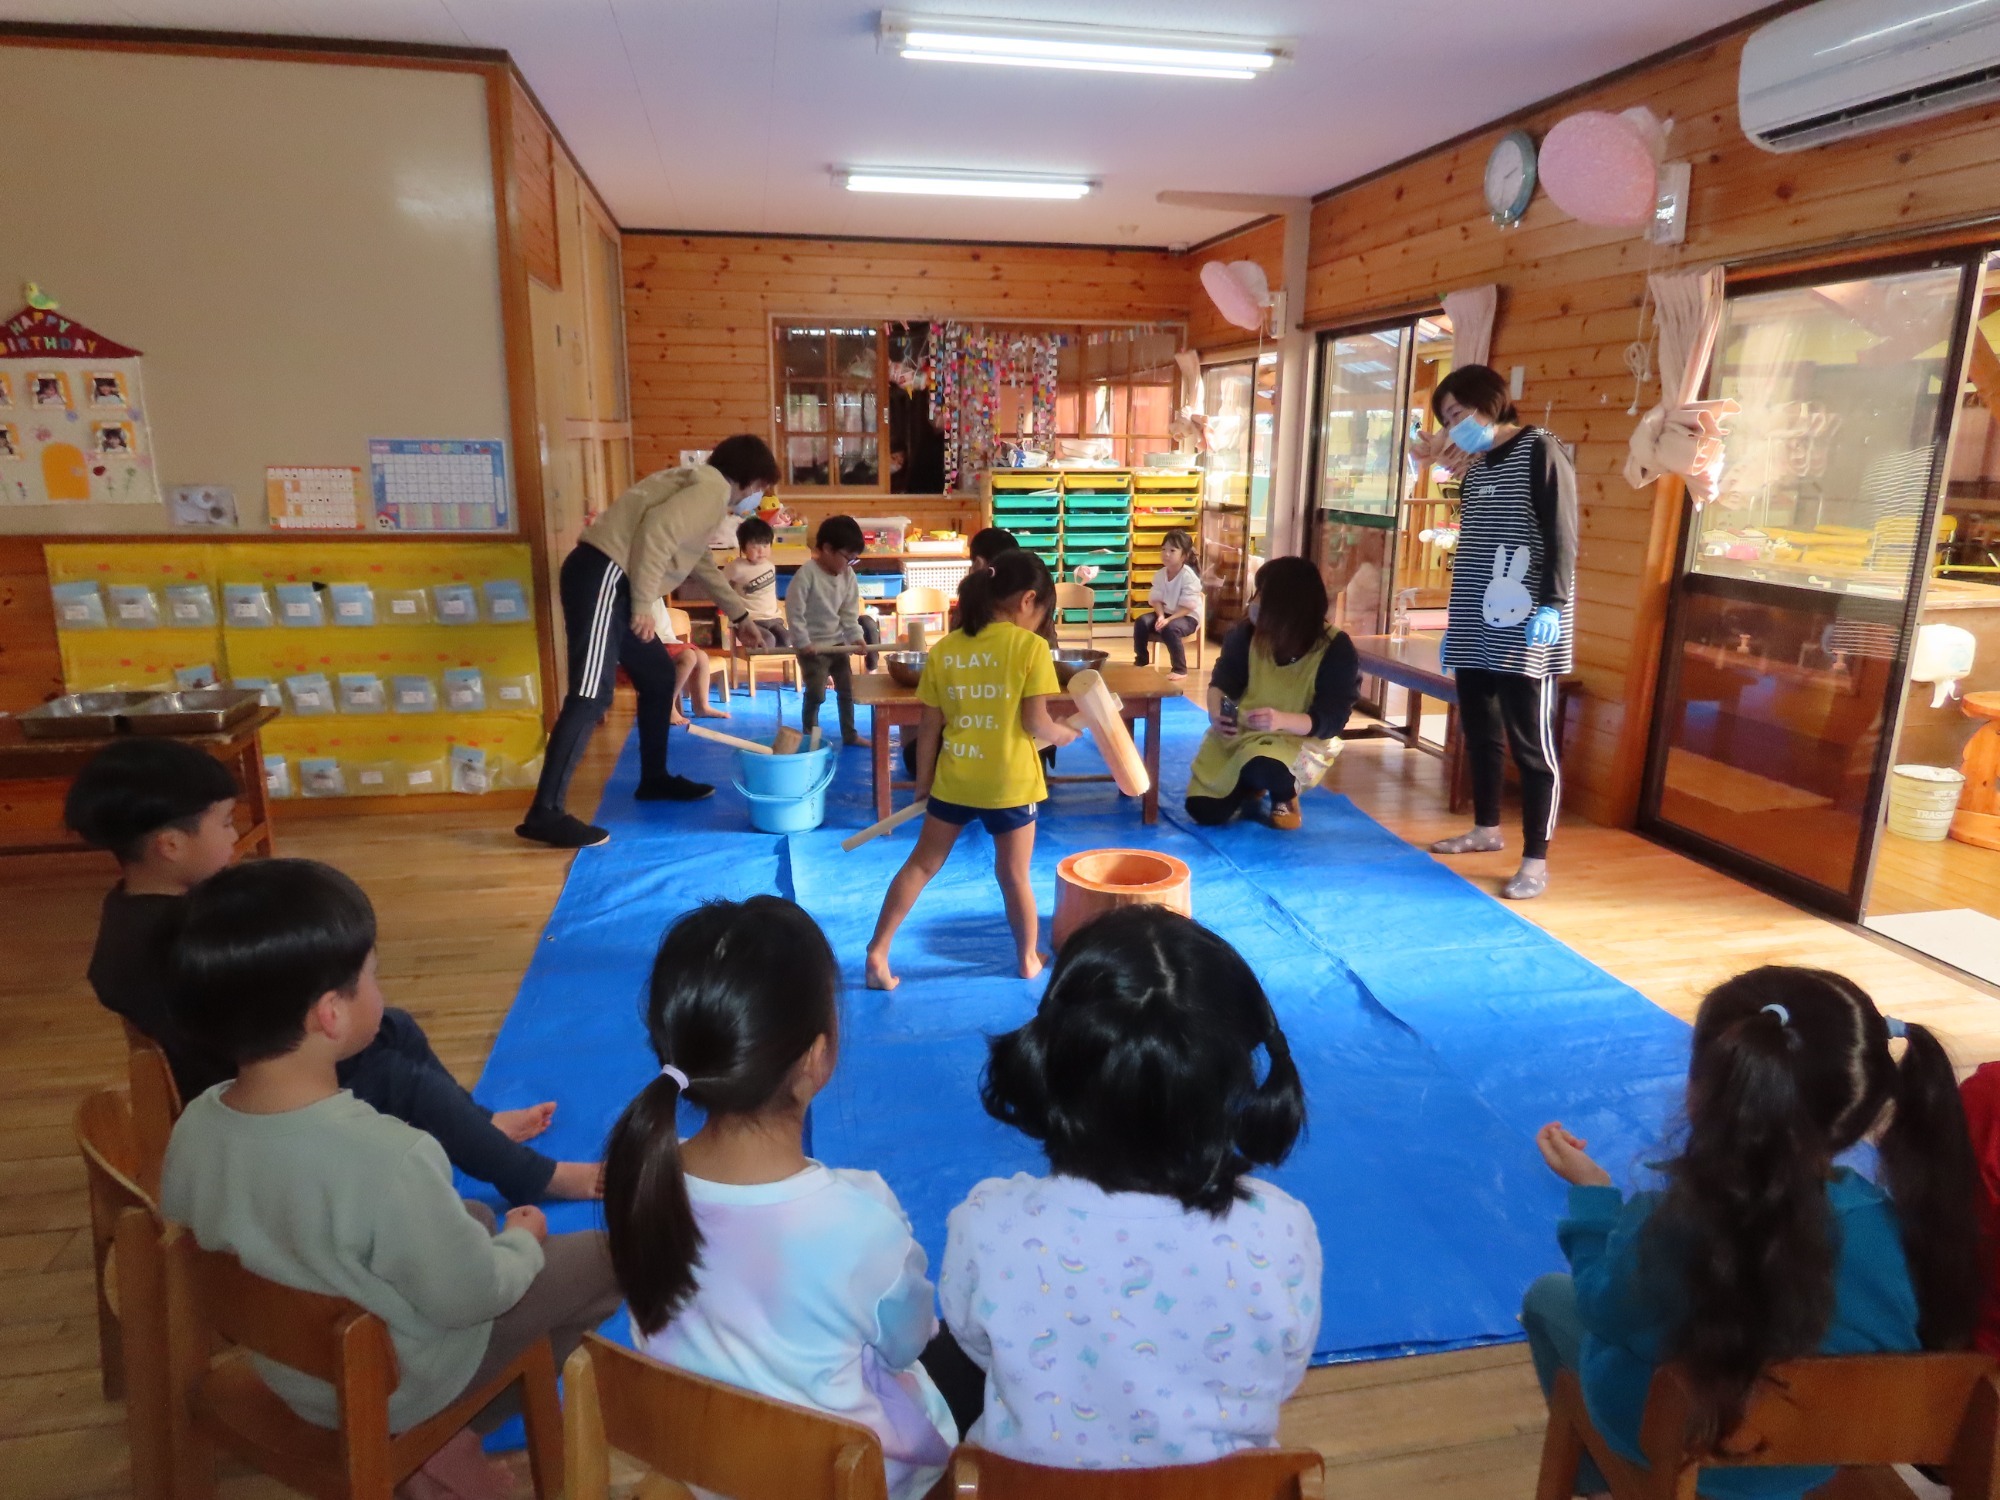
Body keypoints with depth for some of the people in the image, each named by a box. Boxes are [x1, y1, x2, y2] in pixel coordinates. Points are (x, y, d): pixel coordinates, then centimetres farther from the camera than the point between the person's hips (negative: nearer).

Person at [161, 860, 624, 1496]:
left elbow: (198, 1238, 1)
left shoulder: (194, 1126, -18)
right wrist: (524, 1243, -3)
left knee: (477, 1216, 27)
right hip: (405, 1386, -6)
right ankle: (454, 1435, 13)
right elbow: (468, 1296, -24)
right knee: (608, 1256, 6)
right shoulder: (386, 1158, -37)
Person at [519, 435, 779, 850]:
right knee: (592, 695, -14)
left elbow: (703, 564, 37)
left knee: (659, 677, 19)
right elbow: (656, 531, -22)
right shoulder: (712, 488, -6)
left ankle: (654, 779, 32)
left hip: (615, 582, 11)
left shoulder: (702, 488, 26)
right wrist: (643, 605, -19)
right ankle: (545, 814, -14)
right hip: (602, 576, -11)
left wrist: (740, 616, 41)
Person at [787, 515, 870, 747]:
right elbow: (794, 611, -19)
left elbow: (850, 612, 5)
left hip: (838, 642, 7)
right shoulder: (806, 575, -20)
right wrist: (803, 643, -19)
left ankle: (850, 735, 26)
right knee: (816, 694, -5)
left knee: (847, 689, 13)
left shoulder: (848, 576, -1)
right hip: (812, 646, -7)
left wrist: (855, 637, -6)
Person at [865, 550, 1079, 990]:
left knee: (922, 864, 15)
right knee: (1014, 875, 14)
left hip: (953, 778, 3)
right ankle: (1029, 959, 30)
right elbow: (1035, 722, -14)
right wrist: (1065, 734, 7)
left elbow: (929, 726, 2)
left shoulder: (943, 650, 0)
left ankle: (877, 951, 15)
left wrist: (922, 782, 12)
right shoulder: (1031, 646, -11)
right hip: (1010, 781, -3)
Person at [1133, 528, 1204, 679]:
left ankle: (1180, 669, -20)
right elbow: (1156, 599, -2)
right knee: (1141, 622, -17)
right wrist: (1161, 616, -21)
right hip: (1165, 613, 6)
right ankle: (1142, 661, 0)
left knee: (1170, 629, -36)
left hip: (1188, 616, -6)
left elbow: (1187, 606, -21)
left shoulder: (1189, 576, -19)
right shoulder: (1159, 574, -1)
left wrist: (1169, 619, -29)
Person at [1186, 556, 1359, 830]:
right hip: (1239, 731, 4)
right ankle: (1251, 786, 24)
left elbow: (1332, 720, -19)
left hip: (1300, 741, -4)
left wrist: (1283, 720, -39)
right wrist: (1216, 713, -24)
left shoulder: (1336, 649, -17)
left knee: (1263, 765, -39)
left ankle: (1286, 798, 0)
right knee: (1204, 811, -9)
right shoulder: (1248, 632, -6)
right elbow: (1222, 682, 0)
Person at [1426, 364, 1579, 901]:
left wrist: (1553, 604, -21)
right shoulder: (1474, 470, 18)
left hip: (1526, 630, -8)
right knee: (1479, 732, 14)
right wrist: (1454, 621, 22)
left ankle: (1536, 860, -1)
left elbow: (1561, 535, -13)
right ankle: (1486, 828, 30)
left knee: (1531, 743, -6)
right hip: (1477, 628, 8)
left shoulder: (1541, 451, -6)